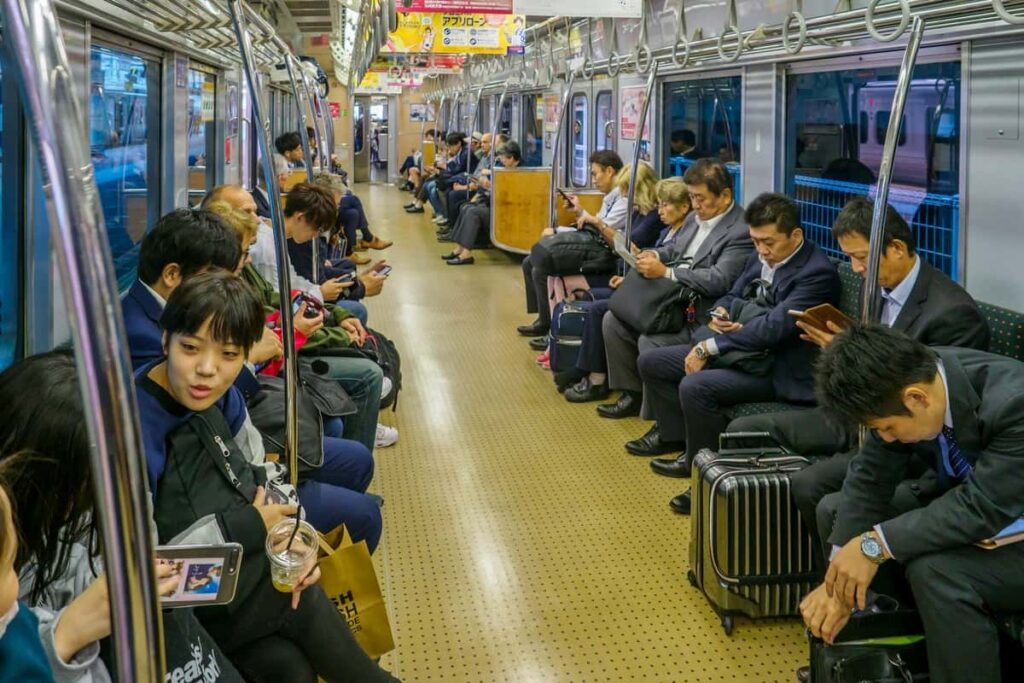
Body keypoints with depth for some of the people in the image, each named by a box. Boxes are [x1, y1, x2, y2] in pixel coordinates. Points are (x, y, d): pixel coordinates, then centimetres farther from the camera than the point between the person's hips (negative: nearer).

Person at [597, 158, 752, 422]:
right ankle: (633, 394, 15)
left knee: (650, 341, -29)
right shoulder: (695, 217, 11)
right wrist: (654, 256, 2)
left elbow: (719, 281, -26)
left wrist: (665, 272, -26)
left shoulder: (741, 231, -18)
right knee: (613, 319, 4)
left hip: (701, 315, -10)